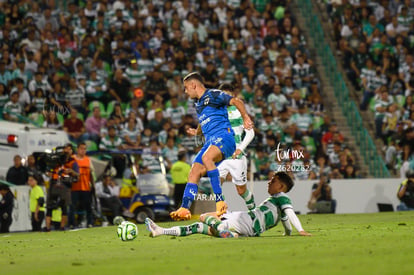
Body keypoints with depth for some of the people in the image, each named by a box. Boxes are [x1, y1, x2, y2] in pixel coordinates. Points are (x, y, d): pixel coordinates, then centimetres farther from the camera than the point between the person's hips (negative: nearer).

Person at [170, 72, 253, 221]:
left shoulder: (213, 95, -2)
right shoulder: (198, 104, 25)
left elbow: (236, 101, -14)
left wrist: (245, 117, -25)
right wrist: (197, 132, 31)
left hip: (224, 137, -9)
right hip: (210, 142, 9)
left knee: (206, 157, -36)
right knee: (194, 173, -2)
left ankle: (220, 201, -40)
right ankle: (184, 209, -4)